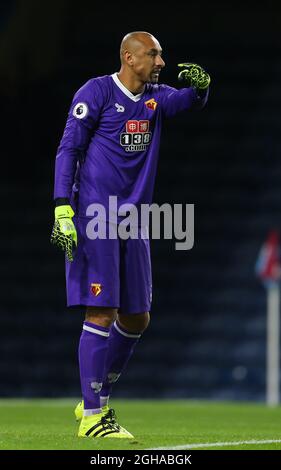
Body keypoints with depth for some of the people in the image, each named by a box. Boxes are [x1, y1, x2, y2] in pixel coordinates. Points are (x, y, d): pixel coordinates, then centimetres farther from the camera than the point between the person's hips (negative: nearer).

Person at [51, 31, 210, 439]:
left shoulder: (155, 97, 13)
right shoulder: (96, 92, -6)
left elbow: (189, 101, -3)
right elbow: (68, 149, -8)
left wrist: (200, 84, -27)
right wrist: (63, 209, -17)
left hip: (133, 222, 7)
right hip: (94, 218, -7)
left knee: (136, 319, 10)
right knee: (101, 314, -10)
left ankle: (97, 399, 25)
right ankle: (92, 416, -6)